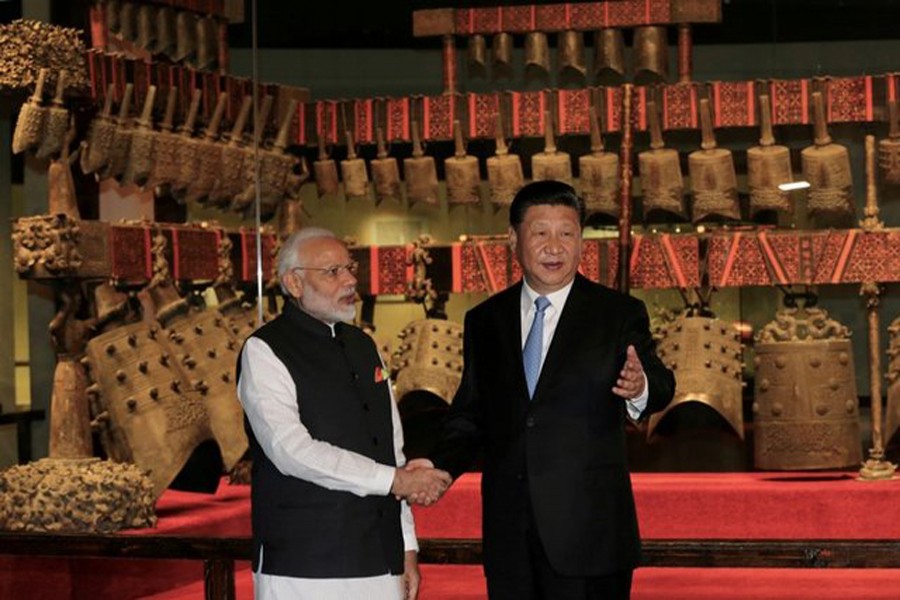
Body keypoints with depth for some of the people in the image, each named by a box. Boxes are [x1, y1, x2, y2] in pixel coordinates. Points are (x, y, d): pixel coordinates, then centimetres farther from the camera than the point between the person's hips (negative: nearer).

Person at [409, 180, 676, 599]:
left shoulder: (619, 313, 1)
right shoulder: (484, 320, 11)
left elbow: (660, 385, -11)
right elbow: (470, 412, 14)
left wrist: (641, 389, -36)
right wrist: (440, 464, -5)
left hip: (588, 533, -3)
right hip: (509, 537, 3)